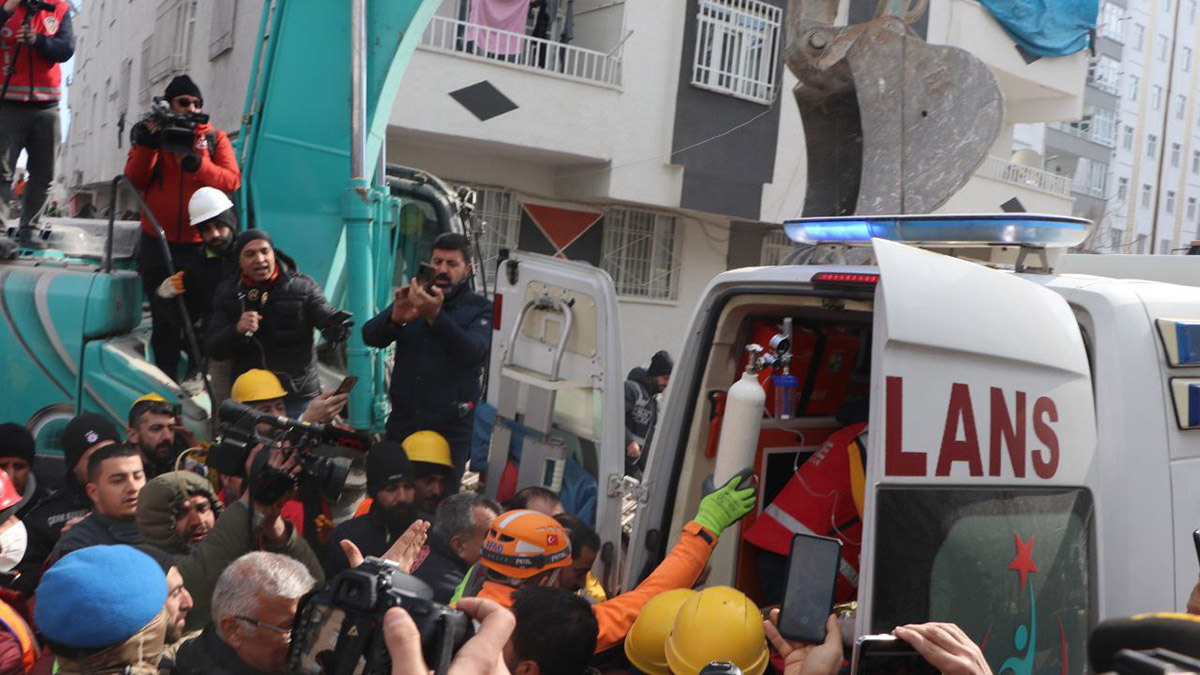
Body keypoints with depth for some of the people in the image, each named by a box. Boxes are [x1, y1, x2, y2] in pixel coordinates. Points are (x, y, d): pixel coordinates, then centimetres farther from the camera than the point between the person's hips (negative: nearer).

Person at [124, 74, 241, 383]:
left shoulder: (215, 138, 6)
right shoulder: (152, 132, 9)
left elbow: (232, 180, -8)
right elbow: (134, 179, -1)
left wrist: (194, 162, -22)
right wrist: (147, 145, -16)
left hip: (200, 244, -2)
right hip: (157, 243, 2)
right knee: (164, 318, 8)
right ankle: (166, 379, 18)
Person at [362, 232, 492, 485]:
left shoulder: (480, 309, 0)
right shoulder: (412, 299, 9)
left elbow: (473, 352, -19)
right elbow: (370, 337, -4)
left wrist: (435, 316, -33)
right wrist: (396, 317, -26)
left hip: (450, 430, -3)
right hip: (402, 424, 3)